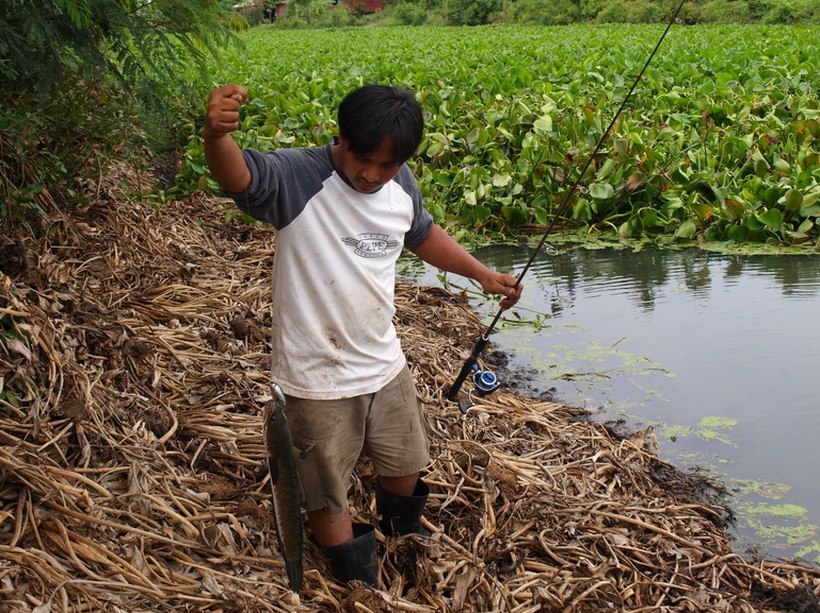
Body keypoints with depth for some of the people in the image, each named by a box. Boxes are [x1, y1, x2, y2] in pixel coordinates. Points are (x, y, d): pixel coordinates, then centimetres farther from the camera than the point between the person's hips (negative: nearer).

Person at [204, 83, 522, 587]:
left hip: (385, 364, 6)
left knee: (405, 464, 27)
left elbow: (423, 234, 17)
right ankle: (361, 586, 37)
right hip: (318, 378, -6)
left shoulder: (400, 185, -4)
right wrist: (217, 133, -66)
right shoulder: (296, 178, -24)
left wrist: (483, 274, 18)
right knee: (329, 496, 12)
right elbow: (235, 174, -44)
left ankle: (404, 536, 58)